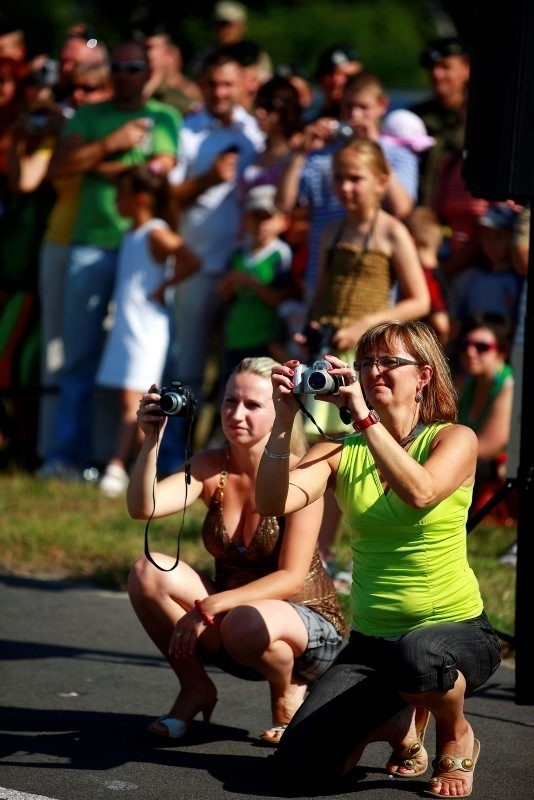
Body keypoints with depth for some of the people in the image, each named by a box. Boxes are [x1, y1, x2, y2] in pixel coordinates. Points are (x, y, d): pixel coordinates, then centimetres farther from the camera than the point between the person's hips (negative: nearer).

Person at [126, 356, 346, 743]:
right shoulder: (211, 467, -4)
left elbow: (291, 578, -21)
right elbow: (143, 507, -20)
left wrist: (211, 606, -29)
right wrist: (151, 440, -32)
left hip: (306, 627, -5)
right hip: (225, 619, 5)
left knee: (244, 625, -39)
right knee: (148, 573, -18)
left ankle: (288, 691, -2)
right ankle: (195, 688, 3)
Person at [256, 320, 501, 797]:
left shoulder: (454, 439, -5)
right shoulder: (342, 451, 2)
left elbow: (420, 493, -28)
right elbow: (272, 502, -13)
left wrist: (363, 415, -28)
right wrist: (285, 418, -20)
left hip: (456, 631, -3)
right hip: (371, 640, 4)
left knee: (416, 655, -41)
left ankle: (456, 734, -4)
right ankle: (400, 725, 19)